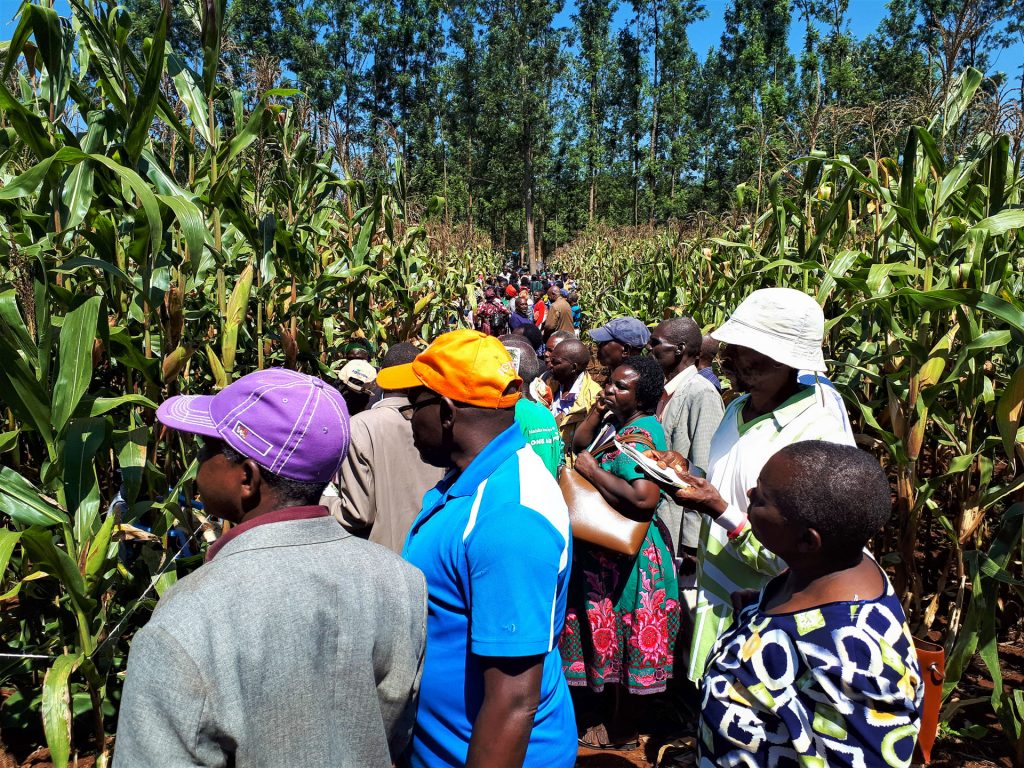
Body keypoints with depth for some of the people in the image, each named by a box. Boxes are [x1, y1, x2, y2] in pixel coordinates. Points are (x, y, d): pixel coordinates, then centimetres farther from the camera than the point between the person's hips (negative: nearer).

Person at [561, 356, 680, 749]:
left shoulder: (635, 436, -23)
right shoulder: (625, 425, 7)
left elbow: (644, 499, -35)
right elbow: (579, 442, 14)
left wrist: (593, 470, -26)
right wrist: (599, 408, 0)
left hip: (622, 556, -10)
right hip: (616, 550, 10)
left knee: (618, 639, 7)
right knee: (618, 639, 21)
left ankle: (621, 731, 26)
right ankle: (618, 717, 39)